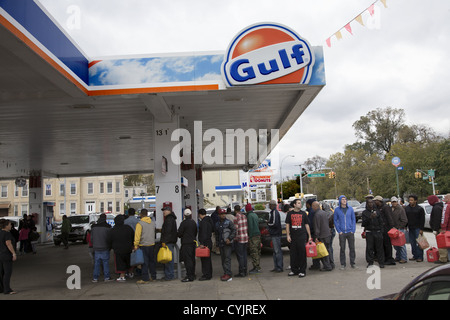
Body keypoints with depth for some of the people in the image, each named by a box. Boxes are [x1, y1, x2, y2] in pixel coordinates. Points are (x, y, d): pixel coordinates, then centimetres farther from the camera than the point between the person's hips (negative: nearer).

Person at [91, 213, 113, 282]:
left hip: (96, 248, 3)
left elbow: (91, 238, 10)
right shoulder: (108, 227, -8)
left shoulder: (93, 227, 5)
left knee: (96, 263, 7)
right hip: (105, 248, -3)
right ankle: (106, 277, 6)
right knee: (105, 262, 4)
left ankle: (95, 278, 7)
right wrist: (109, 247, 8)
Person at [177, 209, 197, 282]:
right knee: (192, 259, 14)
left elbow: (179, 233, -11)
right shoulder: (194, 222, 8)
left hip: (186, 243, -8)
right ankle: (192, 275, 21)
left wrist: (180, 236, 10)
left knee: (188, 260, -7)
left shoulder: (184, 223, -14)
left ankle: (189, 276, -7)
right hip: (193, 242, 8)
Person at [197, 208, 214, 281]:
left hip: (205, 243, -10)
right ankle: (209, 274, 22)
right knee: (208, 259, 15)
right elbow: (212, 230, 21)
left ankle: (206, 275, -6)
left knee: (205, 259, -7)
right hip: (209, 242, 10)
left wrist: (202, 243, -23)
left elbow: (203, 233, -22)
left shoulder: (203, 222, -15)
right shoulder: (209, 220, 15)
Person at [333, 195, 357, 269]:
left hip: (350, 232, 1)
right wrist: (339, 231, -3)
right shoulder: (337, 209, 0)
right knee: (342, 249, 1)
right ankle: (343, 264, 11)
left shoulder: (350, 208, 4)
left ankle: (352, 263, 15)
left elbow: (353, 219, 7)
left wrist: (353, 230, -1)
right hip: (342, 233, -1)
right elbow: (335, 221, 4)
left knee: (352, 248, 4)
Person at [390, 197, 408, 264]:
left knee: (401, 244, -4)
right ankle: (398, 257, 23)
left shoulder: (401, 209, -9)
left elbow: (404, 221, -11)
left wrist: (398, 227, -13)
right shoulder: (390, 209, 9)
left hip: (400, 229, -6)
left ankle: (404, 258, 2)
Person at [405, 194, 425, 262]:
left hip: (417, 228, -5)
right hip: (410, 228, 5)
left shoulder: (420, 209, -3)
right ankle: (415, 255, 16)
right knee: (412, 243, 8)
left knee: (419, 243, -6)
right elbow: (405, 218, 16)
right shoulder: (407, 208, 11)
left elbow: (422, 220, -5)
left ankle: (420, 257, -2)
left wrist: (421, 229, -11)